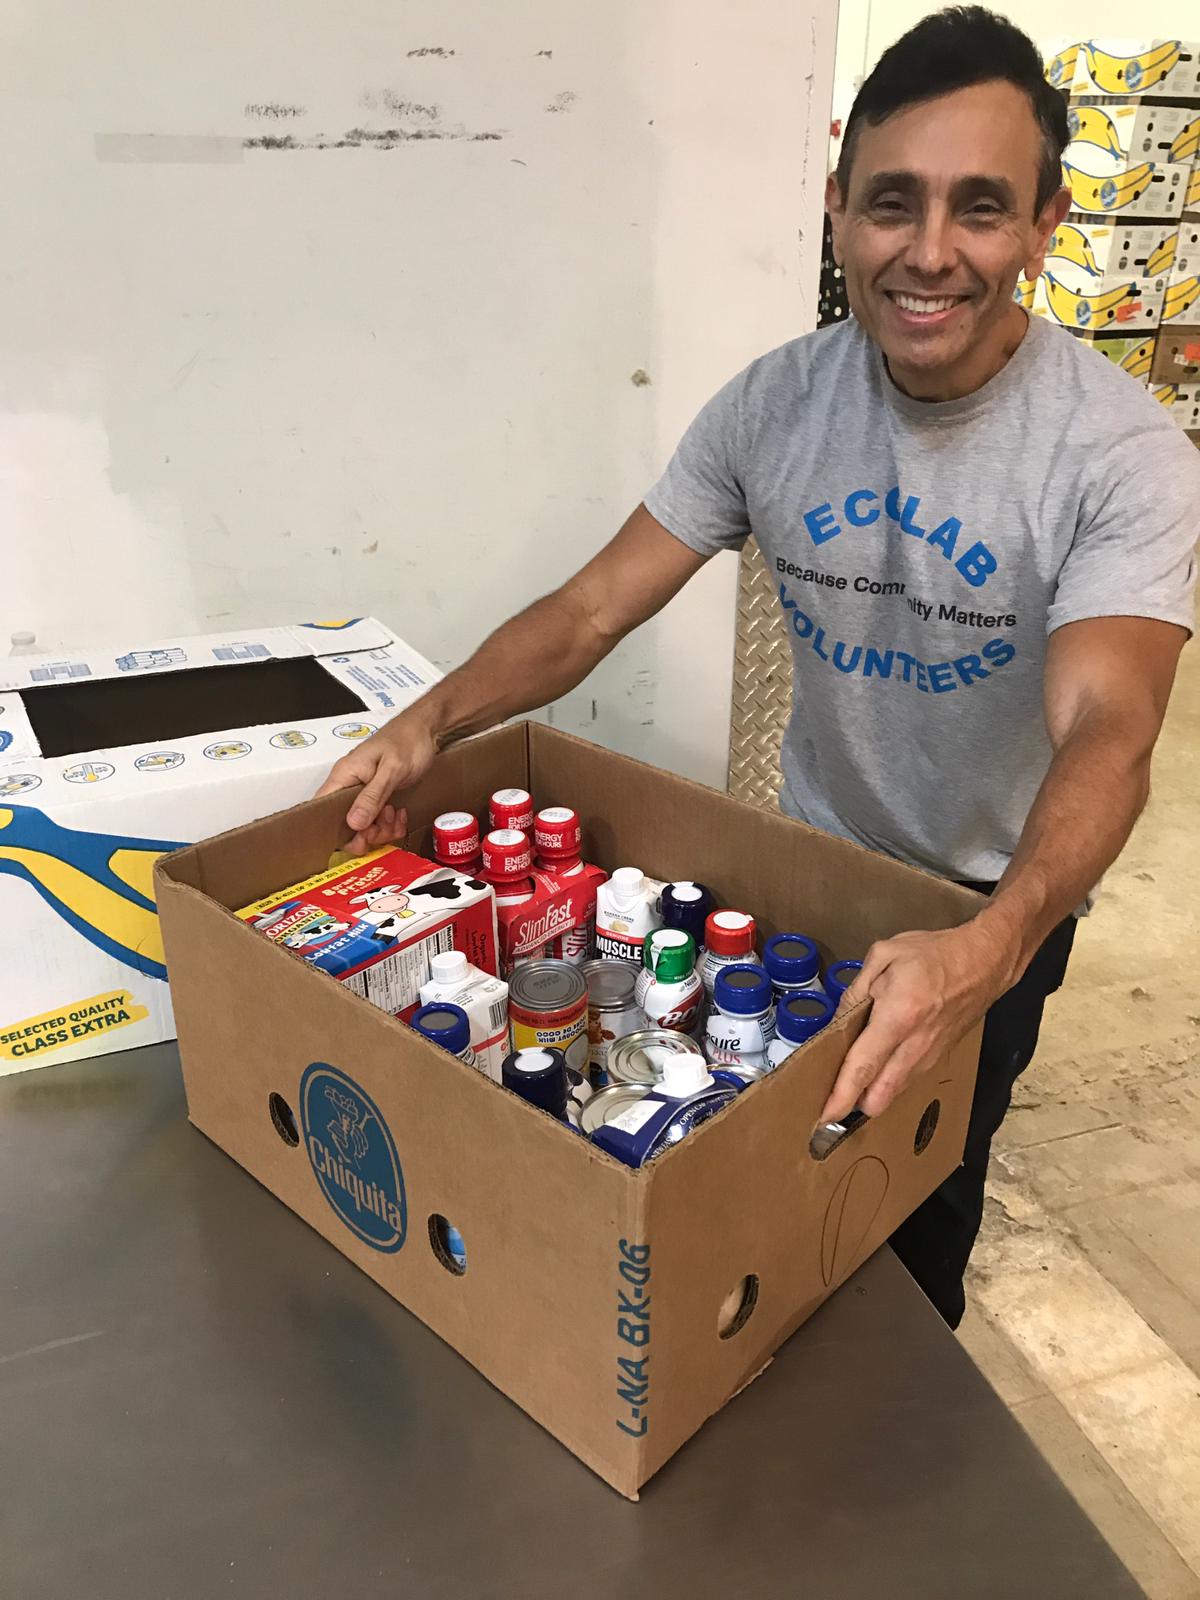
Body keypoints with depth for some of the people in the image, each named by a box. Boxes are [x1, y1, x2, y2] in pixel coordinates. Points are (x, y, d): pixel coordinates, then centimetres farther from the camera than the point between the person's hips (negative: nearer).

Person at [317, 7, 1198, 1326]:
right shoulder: (773, 403, -14)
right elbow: (594, 609, -14)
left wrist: (990, 947, -55)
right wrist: (433, 720, -29)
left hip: (991, 908, -3)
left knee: (922, 1191, 19)